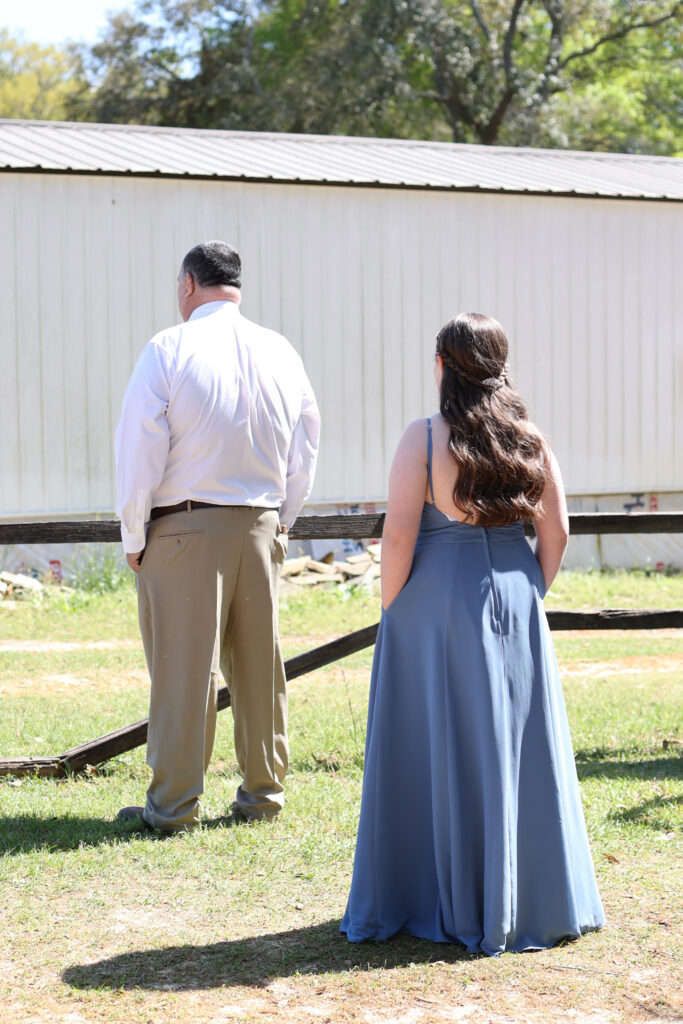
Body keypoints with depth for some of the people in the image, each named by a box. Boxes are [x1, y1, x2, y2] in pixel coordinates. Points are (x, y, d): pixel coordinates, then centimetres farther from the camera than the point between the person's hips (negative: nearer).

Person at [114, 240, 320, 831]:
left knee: (184, 667, 0)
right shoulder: (281, 353, 5)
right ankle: (263, 793, 19)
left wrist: (134, 538, 0)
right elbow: (305, 453, 10)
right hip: (262, 526, 4)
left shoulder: (169, 350, -9)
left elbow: (140, 454, -9)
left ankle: (173, 806, 5)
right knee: (260, 663, 11)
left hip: (184, 528, -4)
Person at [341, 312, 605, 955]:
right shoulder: (529, 441, 1)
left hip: (437, 606, -4)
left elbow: (398, 535, -14)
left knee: (438, 751, 6)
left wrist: (390, 608, -3)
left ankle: (455, 905, 13)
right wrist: (529, 596, 14)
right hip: (512, 600, 4)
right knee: (516, 746, 12)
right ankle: (534, 901, 20)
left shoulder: (423, 439, -11)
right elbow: (555, 533, 3)